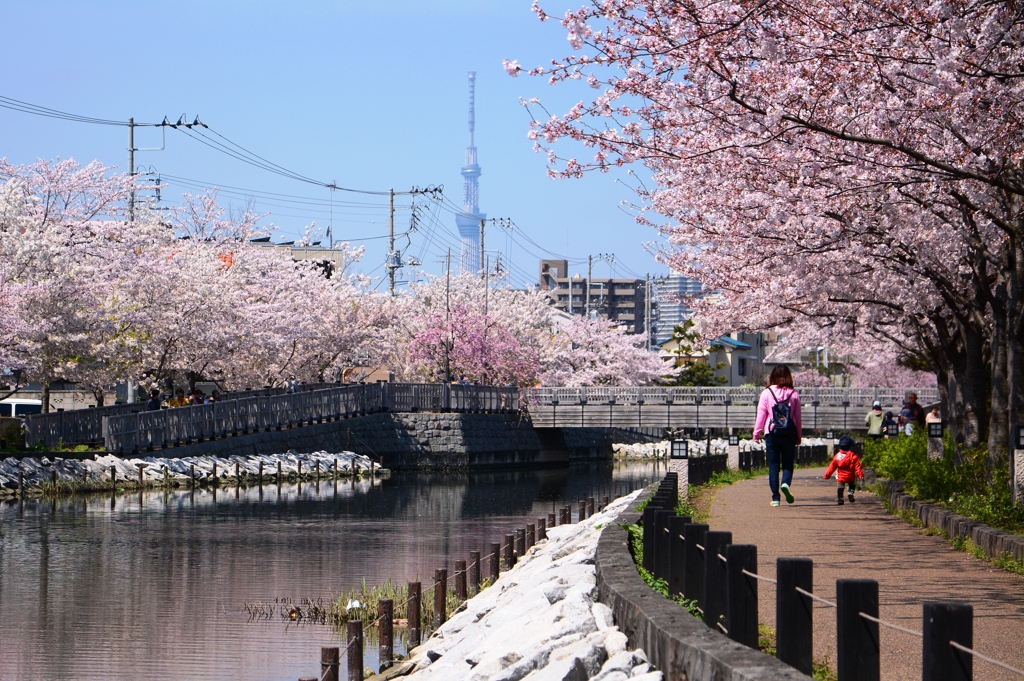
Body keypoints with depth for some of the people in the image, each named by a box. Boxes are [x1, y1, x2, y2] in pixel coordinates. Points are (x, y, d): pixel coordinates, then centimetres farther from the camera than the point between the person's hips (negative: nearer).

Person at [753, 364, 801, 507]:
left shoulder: (766, 393, -4)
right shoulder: (794, 394, -1)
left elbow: (761, 415, -2)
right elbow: (798, 417, 4)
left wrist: (756, 433, 6)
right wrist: (799, 436, 14)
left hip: (771, 434, 0)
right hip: (789, 435, 1)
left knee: (773, 466, 6)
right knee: (788, 463, 10)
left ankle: (775, 497, 3)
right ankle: (786, 483, -20)